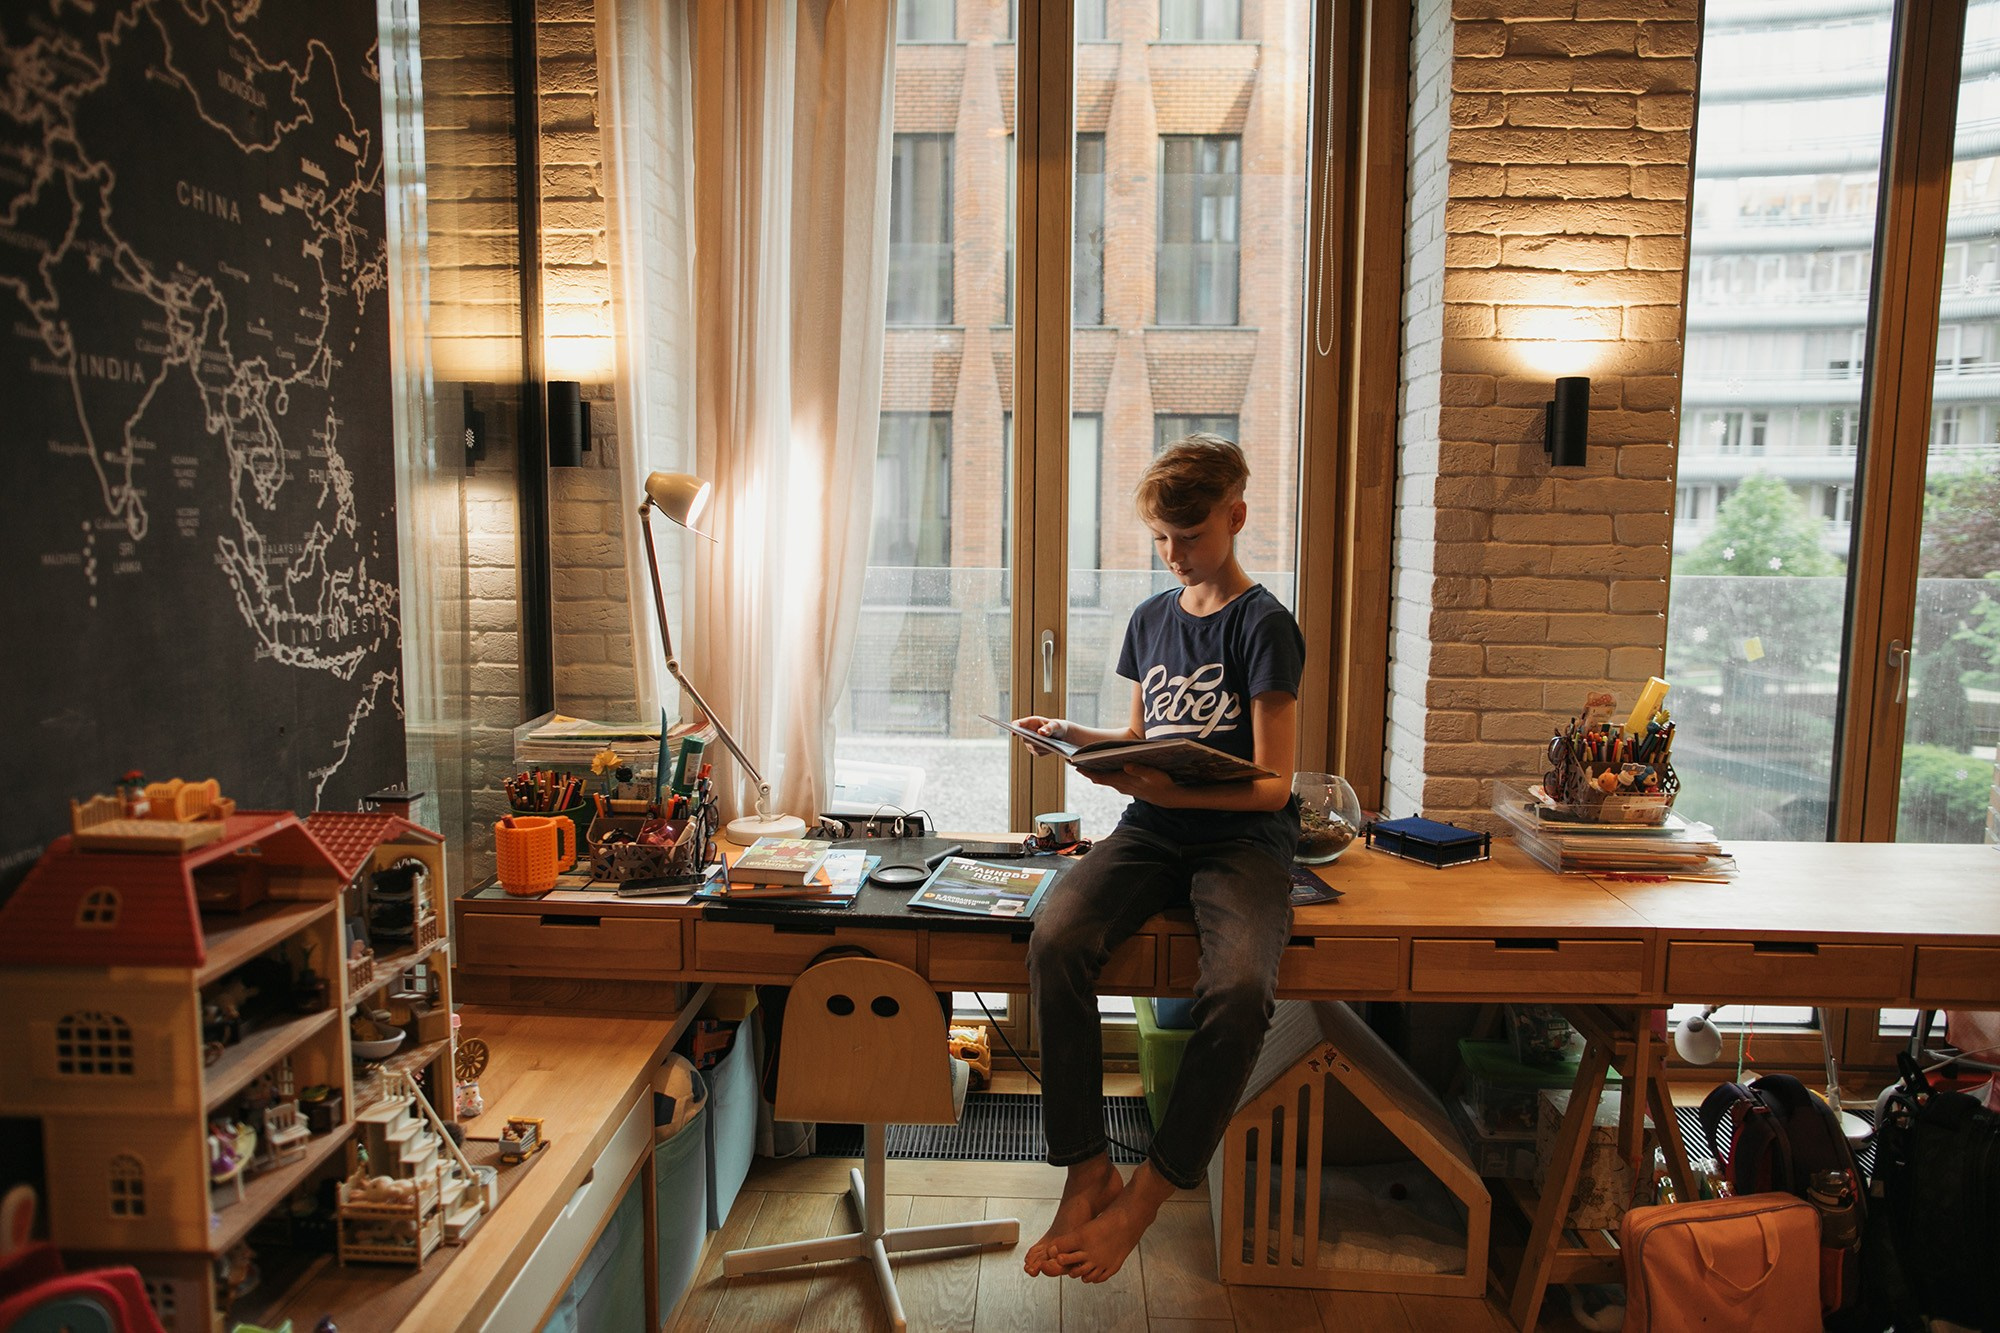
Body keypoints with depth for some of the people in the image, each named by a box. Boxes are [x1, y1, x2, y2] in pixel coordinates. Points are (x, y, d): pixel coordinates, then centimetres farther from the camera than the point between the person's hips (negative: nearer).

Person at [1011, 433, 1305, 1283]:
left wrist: (1176, 791, -26)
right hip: (1151, 831, 5)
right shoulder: (1150, 619, 14)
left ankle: (1144, 1199, -13)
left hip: (1242, 838, -4)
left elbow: (1272, 784, -9)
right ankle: (1086, 1172, -13)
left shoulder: (1264, 625, -4)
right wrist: (1080, 738, 5)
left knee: (1239, 991, -34)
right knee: (1056, 940, -26)